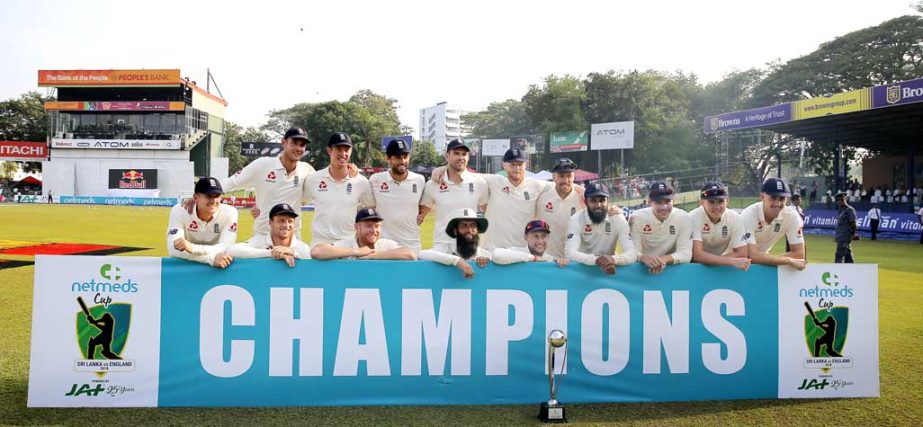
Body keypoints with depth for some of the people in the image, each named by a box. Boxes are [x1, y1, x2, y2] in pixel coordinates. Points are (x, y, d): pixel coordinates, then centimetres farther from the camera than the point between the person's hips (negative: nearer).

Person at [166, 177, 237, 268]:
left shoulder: (229, 213, -13)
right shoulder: (179, 211, -14)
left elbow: (226, 248, -23)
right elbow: (173, 249, -25)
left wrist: (192, 248, -38)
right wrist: (211, 258, -37)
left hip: (218, 267, 0)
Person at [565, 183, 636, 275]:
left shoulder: (618, 219, -11)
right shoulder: (575, 220, -13)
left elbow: (632, 254, -19)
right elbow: (570, 253, -25)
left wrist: (613, 259, -40)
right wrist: (596, 260, -42)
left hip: (607, 269, 2)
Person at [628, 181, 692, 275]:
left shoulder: (683, 218, -7)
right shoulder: (636, 218, -9)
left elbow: (685, 253, -11)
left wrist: (665, 259, -30)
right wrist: (644, 258, -35)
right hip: (643, 268, -1)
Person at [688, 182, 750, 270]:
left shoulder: (734, 218, -10)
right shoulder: (694, 217, -19)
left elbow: (741, 254, -12)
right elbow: (697, 255, -27)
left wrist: (706, 259, -20)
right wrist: (732, 261, -33)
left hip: (724, 266, 3)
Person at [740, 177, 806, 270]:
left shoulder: (792, 216, -18)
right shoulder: (749, 215, -30)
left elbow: (799, 254, -16)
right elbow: (752, 256, -37)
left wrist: (768, 259, -26)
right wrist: (790, 261, -32)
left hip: (762, 261, 3)